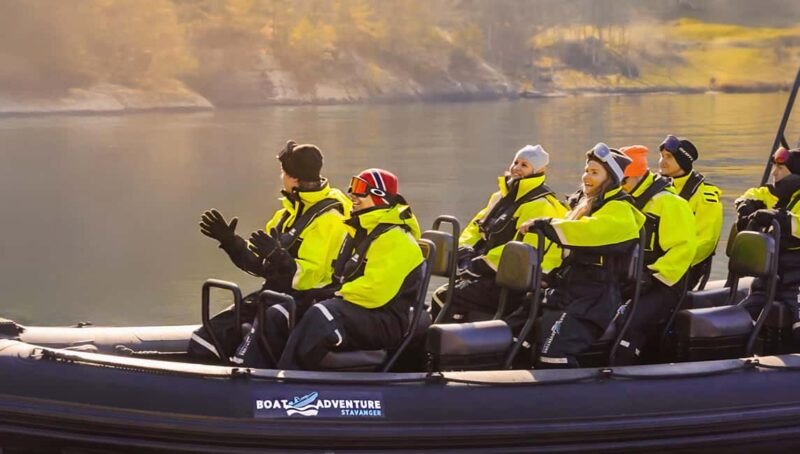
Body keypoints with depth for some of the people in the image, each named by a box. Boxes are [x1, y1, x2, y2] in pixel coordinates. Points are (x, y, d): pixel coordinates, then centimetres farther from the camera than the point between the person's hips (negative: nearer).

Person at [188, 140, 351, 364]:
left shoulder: (328, 221, -13)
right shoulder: (287, 215, 16)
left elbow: (308, 278, -22)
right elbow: (258, 264, 19)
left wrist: (277, 256, -35)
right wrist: (229, 240, 11)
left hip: (304, 303, -9)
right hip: (272, 296, 9)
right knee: (202, 343, -5)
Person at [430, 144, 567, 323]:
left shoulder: (540, 206, -13)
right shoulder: (502, 197, 19)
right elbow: (476, 227, 23)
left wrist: (481, 264, -20)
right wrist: (466, 252, 1)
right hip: (490, 276, 9)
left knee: (444, 298, -19)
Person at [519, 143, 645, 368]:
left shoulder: (619, 211, -6)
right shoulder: (583, 206, 24)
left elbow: (590, 231, -26)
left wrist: (545, 225, -25)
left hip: (592, 300, -9)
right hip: (565, 294, 10)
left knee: (553, 352, -29)